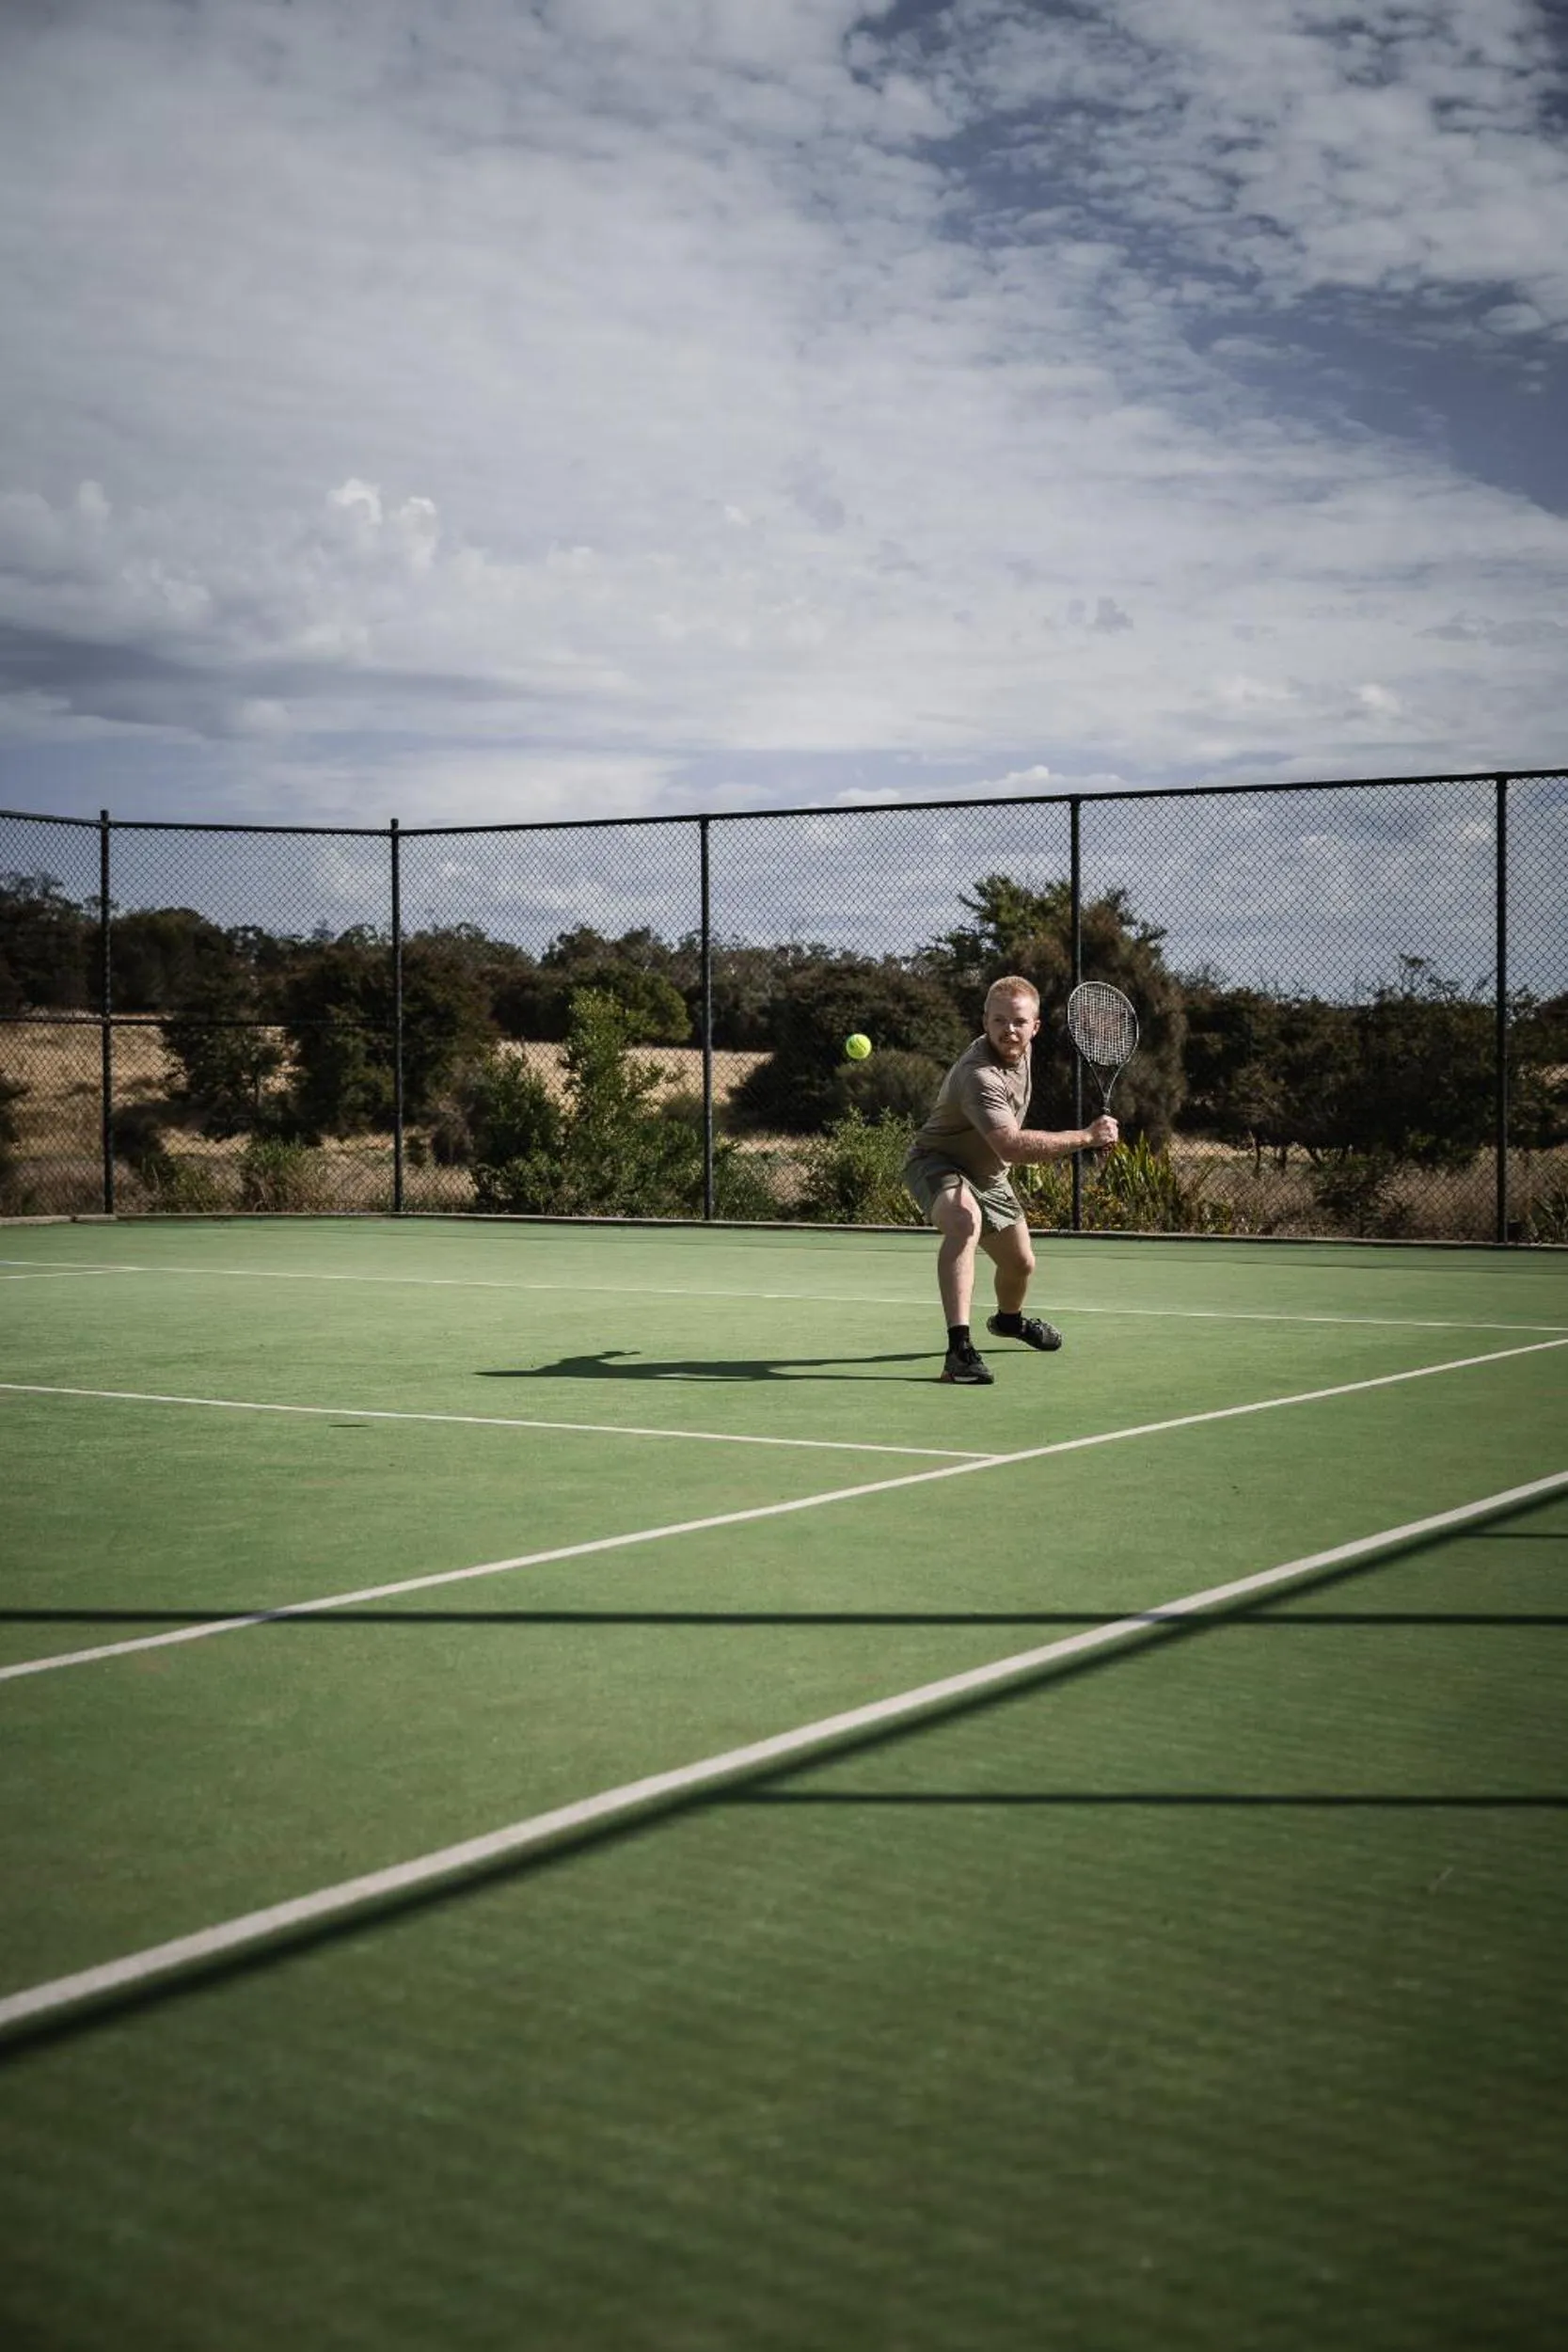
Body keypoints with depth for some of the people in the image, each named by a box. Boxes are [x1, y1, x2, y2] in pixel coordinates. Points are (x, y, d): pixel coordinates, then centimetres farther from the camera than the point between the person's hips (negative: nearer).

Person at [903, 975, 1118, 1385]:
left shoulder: (1020, 1050, -7)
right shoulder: (979, 1075, -37)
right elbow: (1012, 1146, -48)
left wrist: (1029, 1150, 24)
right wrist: (1087, 1138, -47)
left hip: (987, 1174, 9)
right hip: (937, 1163, -9)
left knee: (1021, 1263, 22)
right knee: (965, 1220, -41)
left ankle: (1009, 1319, 58)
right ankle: (959, 1347, -47)